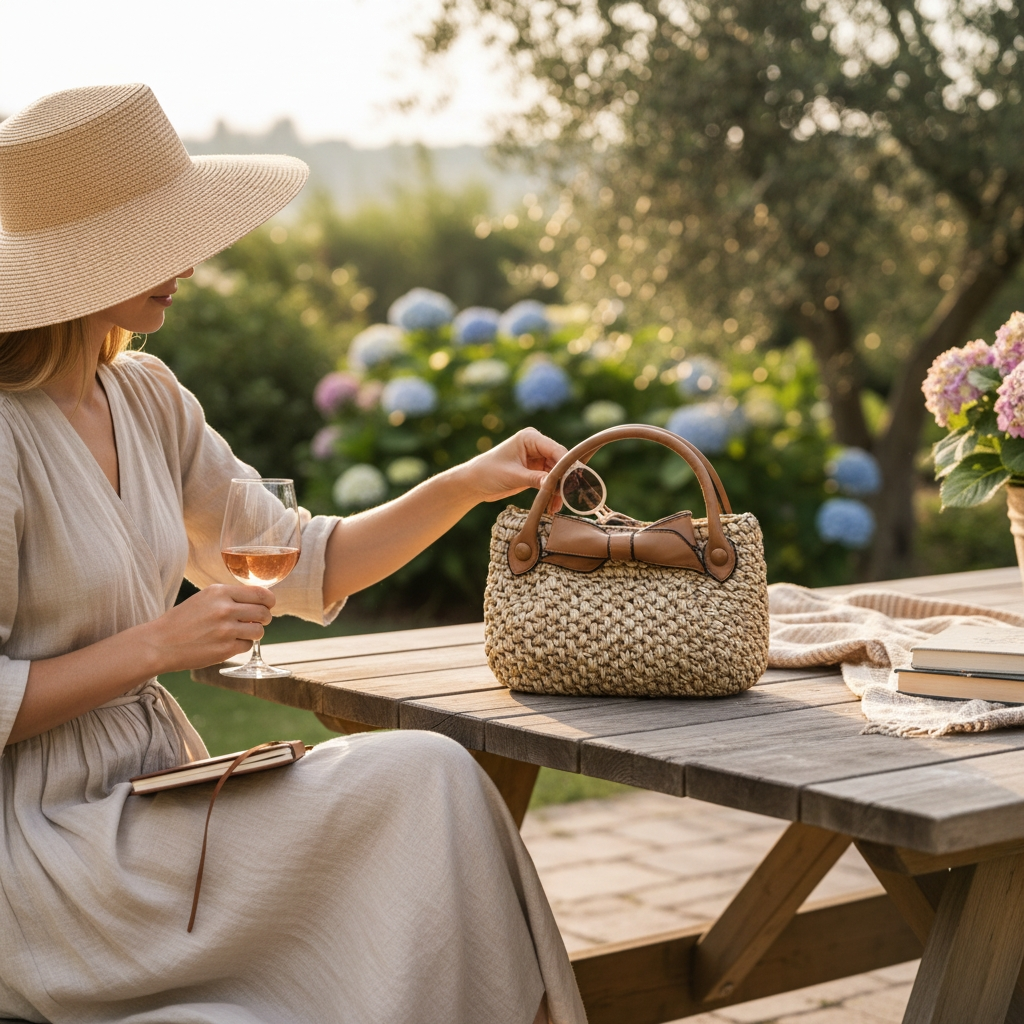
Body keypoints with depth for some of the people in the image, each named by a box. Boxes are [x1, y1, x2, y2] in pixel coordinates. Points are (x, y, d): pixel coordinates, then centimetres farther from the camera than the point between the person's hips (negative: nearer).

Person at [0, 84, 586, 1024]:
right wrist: (158, 644, -19)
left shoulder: (145, 398, 8)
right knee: (424, 781, -17)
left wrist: (465, 484, 4)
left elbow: (303, 568, 14)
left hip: (155, 800, 7)